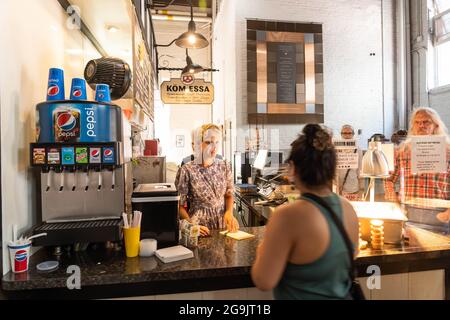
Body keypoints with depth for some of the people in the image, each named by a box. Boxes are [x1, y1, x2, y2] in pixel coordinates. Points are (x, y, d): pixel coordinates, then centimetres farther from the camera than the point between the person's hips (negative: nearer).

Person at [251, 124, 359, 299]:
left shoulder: (289, 215, -30)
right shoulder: (347, 207, -10)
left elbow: (264, 282, -25)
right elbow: (350, 256, 8)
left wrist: (263, 252, -7)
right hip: (342, 295, 6)